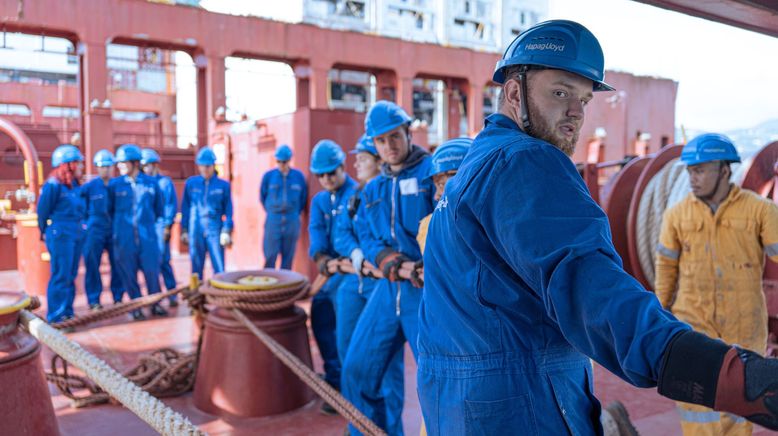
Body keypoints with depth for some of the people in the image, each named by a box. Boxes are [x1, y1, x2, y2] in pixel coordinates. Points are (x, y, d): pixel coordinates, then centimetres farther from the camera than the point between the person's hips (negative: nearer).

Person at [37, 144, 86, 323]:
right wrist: (46, 232, 3)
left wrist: (80, 227, 11)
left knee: (70, 276, 12)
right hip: (60, 235, -8)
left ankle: (67, 313, 21)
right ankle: (56, 316, 1)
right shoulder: (53, 185, -12)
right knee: (61, 276, -6)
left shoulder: (74, 185, 11)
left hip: (76, 235, 8)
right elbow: (42, 211, -7)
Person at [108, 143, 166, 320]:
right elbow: (109, 209, 12)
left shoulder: (151, 183, 2)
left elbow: (159, 208, 14)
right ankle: (136, 306, 17)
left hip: (147, 235, 0)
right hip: (124, 237, 0)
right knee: (128, 272, 4)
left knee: (152, 270, 1)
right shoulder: (114, 184, 1)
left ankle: (155, 304, 18)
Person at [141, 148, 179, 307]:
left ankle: (172, 295, 1)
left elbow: (172, 205, -3)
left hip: (160, 226, -4)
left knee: (163, 261, -7)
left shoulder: (165, 182, 2)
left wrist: (167, 226, -10)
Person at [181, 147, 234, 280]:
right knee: (196, 268, 9)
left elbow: (228, 211, 3)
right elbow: (185, 208, 10)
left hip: (214, 231, -1)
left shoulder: (223, 185, 1)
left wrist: (226, 231, -3)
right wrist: (184, 230, 9)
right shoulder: (191, 183, 4)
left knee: (219, 268, -5)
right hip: (195, 231, 2)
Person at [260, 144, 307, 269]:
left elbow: (303, 198, 11)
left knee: (288, 258, 8)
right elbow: (262, 197, 10)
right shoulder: (268, 176, -2)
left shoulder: (299, 176, -1)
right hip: (273, 221, -1)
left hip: (292, 222, 1)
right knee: (270, 257, -1)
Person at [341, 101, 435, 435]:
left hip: (428, 290, -6)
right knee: (357, 372, 11)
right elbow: (366, 236, 6)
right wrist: (386, 259, -15)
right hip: (388, 289, 6)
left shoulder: (433, 171, -5)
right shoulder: (373, 190, 16)